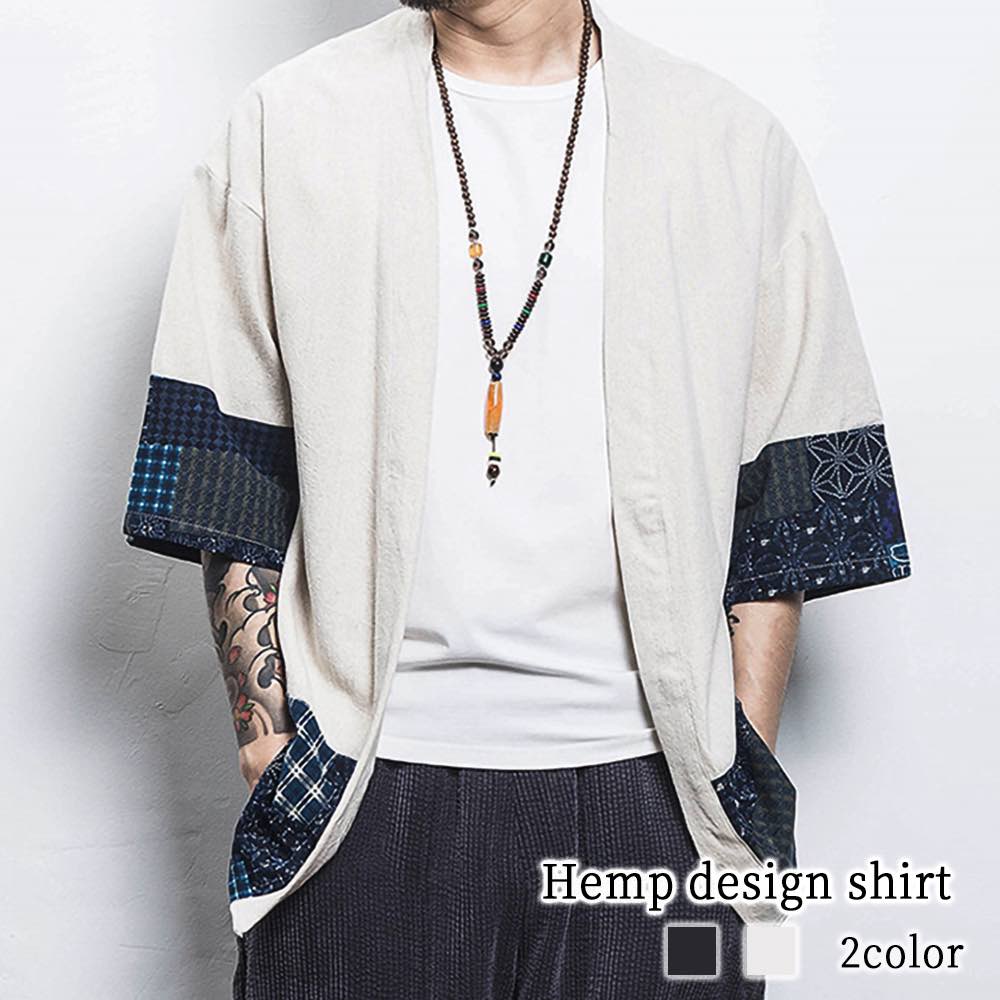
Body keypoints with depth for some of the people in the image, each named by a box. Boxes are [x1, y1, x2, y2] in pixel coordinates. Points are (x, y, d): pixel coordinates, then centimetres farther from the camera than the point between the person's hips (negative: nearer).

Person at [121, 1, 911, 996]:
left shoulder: (738, 145, 4)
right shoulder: (285, 124, 4)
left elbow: (779, 505, 5)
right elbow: (232, 498, 3)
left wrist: (745, 786, 2)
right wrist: (266, 754, -1)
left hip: (648, 784, 1)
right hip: (366, 782, 0)